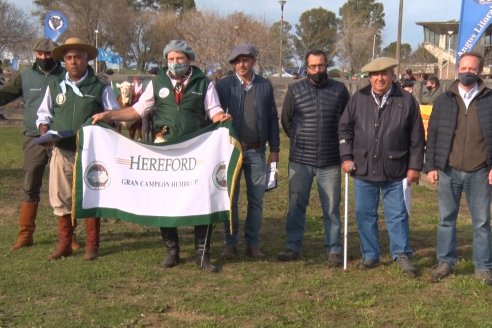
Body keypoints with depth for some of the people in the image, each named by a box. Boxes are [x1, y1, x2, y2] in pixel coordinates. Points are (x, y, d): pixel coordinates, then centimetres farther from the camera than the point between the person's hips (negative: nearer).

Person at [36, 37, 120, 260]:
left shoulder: (100, 88, 3)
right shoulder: (54, 86, 10)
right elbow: (43, 114, 17)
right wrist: (44, 127, -3)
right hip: (62, 151, 3)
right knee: (60, 197, 5)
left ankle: (92, 245, 14)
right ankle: (64, 244, 17)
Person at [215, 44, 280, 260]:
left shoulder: (265, 86, 5)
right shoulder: (224, 85, 0)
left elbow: (272, 119, 7)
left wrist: (274, 149, 4)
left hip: (256, 151, 1)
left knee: (256, 200, 6)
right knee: (230, 199, 6)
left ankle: (253, 244, 16)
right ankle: (230, 243, 16)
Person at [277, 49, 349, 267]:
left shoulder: (339, 90, 2)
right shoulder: (295, 90, 2)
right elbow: (286, 120, 13)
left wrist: (340, 144, 7)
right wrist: (300, 141, 11)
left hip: (330, 161, 0)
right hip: (300, 160, 1)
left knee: (331, 208, 6)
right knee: (296, 205, 6)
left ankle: (333, 250, 14)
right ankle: (293, 247, 16)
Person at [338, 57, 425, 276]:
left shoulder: (406, 101, -3)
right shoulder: (358, 99, 2)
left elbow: (416, 137, 0)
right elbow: (344, 128, 8)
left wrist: (415, 166, -2)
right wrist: (346, 157, 0)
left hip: (395, 172, -2)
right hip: (363, 170, 2)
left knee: (397, 215, 5)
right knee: (365, 215, 10)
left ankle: (402, 255, 18)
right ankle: (370, 256, 23)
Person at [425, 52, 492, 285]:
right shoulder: (444, 101, 6)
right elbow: (432, 135, 7)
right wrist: (430, 166, 1)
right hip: (448, 171, 1)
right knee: (447, 219, 10)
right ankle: (445, 262, 22)